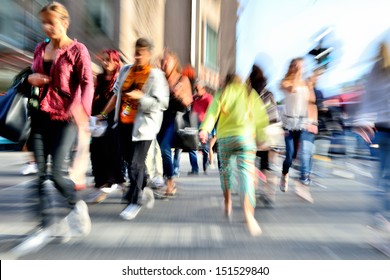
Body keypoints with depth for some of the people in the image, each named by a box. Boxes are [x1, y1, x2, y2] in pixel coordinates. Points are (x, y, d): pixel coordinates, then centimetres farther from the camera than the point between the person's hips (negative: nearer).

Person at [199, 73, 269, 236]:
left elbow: (213, 112, -3)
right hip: (245, 137, -1)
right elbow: (261, 117, 10)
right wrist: (260, 138, 15)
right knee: (246, 174, -9)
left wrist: (204, 129, -16)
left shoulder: (222, 94, 14)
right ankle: (248, 214, -23)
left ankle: (227, 204, 28)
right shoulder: (251, 94, 16)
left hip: (224, 138, 1)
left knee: (225, 170, 19)